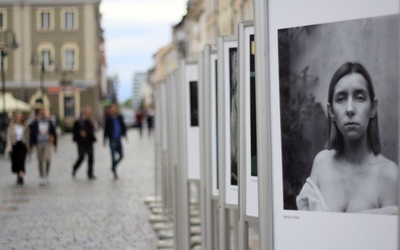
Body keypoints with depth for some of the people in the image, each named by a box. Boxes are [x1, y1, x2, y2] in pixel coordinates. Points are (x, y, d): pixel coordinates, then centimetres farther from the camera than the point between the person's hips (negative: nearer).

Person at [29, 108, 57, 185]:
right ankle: (42, 177, 12)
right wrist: (31, 145, -2)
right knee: (40, 161, 4)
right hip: (39, 144, 0)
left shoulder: (49, 122, 4)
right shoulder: (35, 123, 1)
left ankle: (46, 175, 5)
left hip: (47, 144, 0)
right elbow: (32, 134, 2)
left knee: (47, 159, -13)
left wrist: (55, 144, 8)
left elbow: (54, 133, 10)